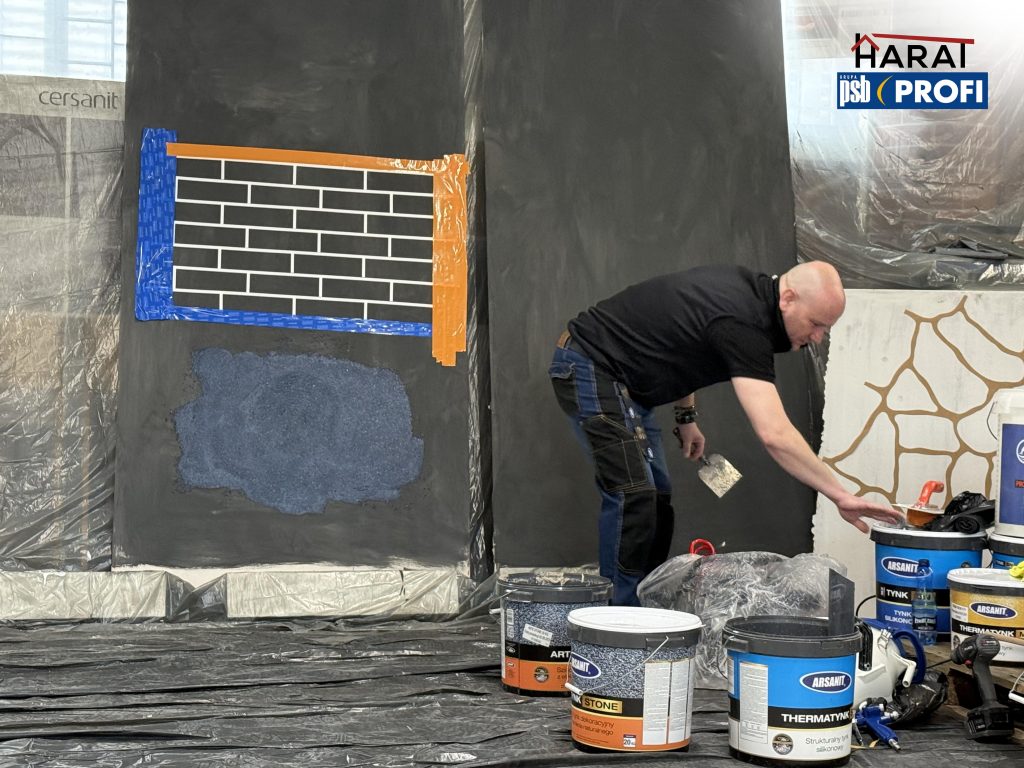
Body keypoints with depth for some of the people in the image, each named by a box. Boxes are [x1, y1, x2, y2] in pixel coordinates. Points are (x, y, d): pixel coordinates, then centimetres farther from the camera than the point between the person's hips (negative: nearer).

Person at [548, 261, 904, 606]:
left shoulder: (747, 289, 3)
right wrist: (840, 496, -33)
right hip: (590, 366, -10)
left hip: (624, 381, 10)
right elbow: (774, 434, -35)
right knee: (633, 495, -17)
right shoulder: (743, 324, -28)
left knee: (657, 499, 9)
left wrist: (686, 416, 17)